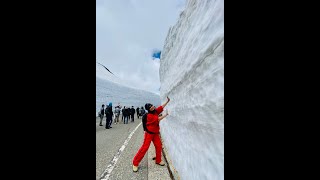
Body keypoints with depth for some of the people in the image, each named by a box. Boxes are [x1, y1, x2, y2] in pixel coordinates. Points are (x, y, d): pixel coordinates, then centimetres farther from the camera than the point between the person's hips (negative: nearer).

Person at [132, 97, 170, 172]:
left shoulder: (156, 111, -1)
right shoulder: (149, 115, -24)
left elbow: (162, 107, 3)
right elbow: (158, 119, -26)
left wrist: (167, 101, -2)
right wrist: (166, 114, -17)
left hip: (156, 133, 7)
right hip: (149, 133, -7)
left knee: (159, 146, 10)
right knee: (145, 147, -4)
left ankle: (158, 160, 30)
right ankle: (135, 163, 10)